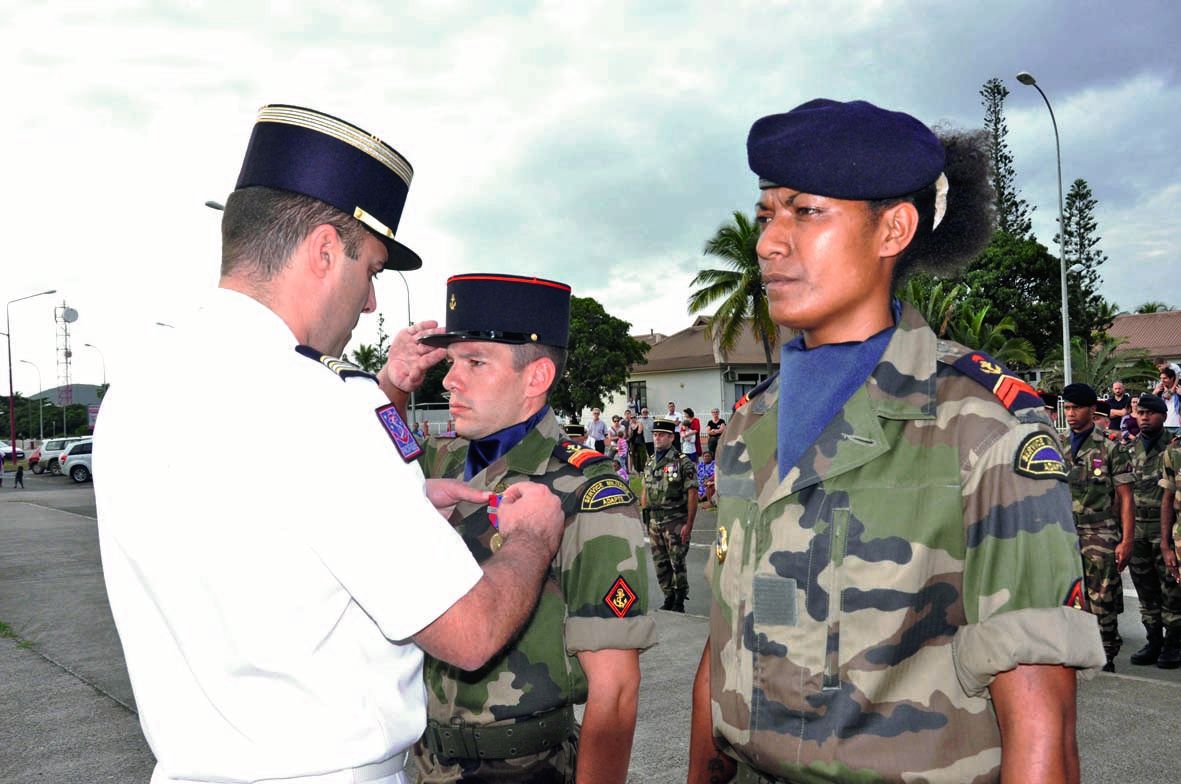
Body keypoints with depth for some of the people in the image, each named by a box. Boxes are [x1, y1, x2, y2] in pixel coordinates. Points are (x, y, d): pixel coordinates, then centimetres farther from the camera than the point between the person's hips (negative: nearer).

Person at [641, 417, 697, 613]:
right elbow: (645, 493, 16)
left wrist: (689, 524, -15)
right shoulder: (650, 463, 11)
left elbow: (692, 494, -12)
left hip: (675, 521, -6)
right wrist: (644, 519, 12)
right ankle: (668, 599, 23)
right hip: (654, 521, 6)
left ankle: (679, 603, 11)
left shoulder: (683, 462, -9)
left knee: (677, 562, -1)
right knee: (660, 563, 11)